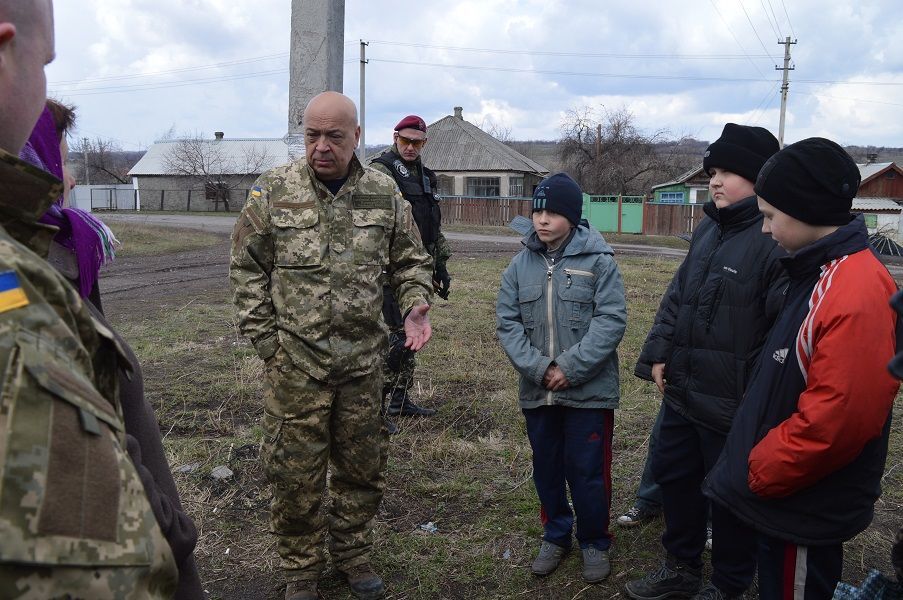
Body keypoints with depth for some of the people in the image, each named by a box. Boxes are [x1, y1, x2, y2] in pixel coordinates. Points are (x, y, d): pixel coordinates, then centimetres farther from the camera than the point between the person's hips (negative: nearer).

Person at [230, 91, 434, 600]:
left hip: (363, 359, 2)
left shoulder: (385, 194, 1)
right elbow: (248, 270, 1)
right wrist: (267, 341, -4)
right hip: (295, 362, -2)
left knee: (362, 467, 15)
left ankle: (354, 553, 37)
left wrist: (416, 305, -8)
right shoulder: (274, 191, -4)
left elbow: (411, 262, 11)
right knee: (296, 474, 8)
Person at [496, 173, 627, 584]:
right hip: (536, 391, 4)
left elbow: (611, 320, -13)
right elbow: (507, 322, 0)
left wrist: (570, 368, -18)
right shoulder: (521, 264, 2)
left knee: (587, 472, 6)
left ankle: (595, 542, 28)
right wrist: (537, 368, -13)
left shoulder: (599, 261, -8)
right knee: (546, 469, 17)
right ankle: (555, 535, 37)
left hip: (589, 391, -3)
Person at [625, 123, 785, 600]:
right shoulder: (708, 230, 8)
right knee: (673, 474, 20)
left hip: (734, 404, -8)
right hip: (683, 390, 8)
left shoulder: (775, 240, -19)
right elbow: (677, 296, 13)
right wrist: (659, 354, 5)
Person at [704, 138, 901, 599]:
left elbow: (836, 420, -29)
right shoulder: (819, 272, 6)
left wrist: (756, 473, -17)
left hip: (806, 509, -9)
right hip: (785, 496, 9)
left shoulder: (857, 294, -26)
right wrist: (756, 464, 12)